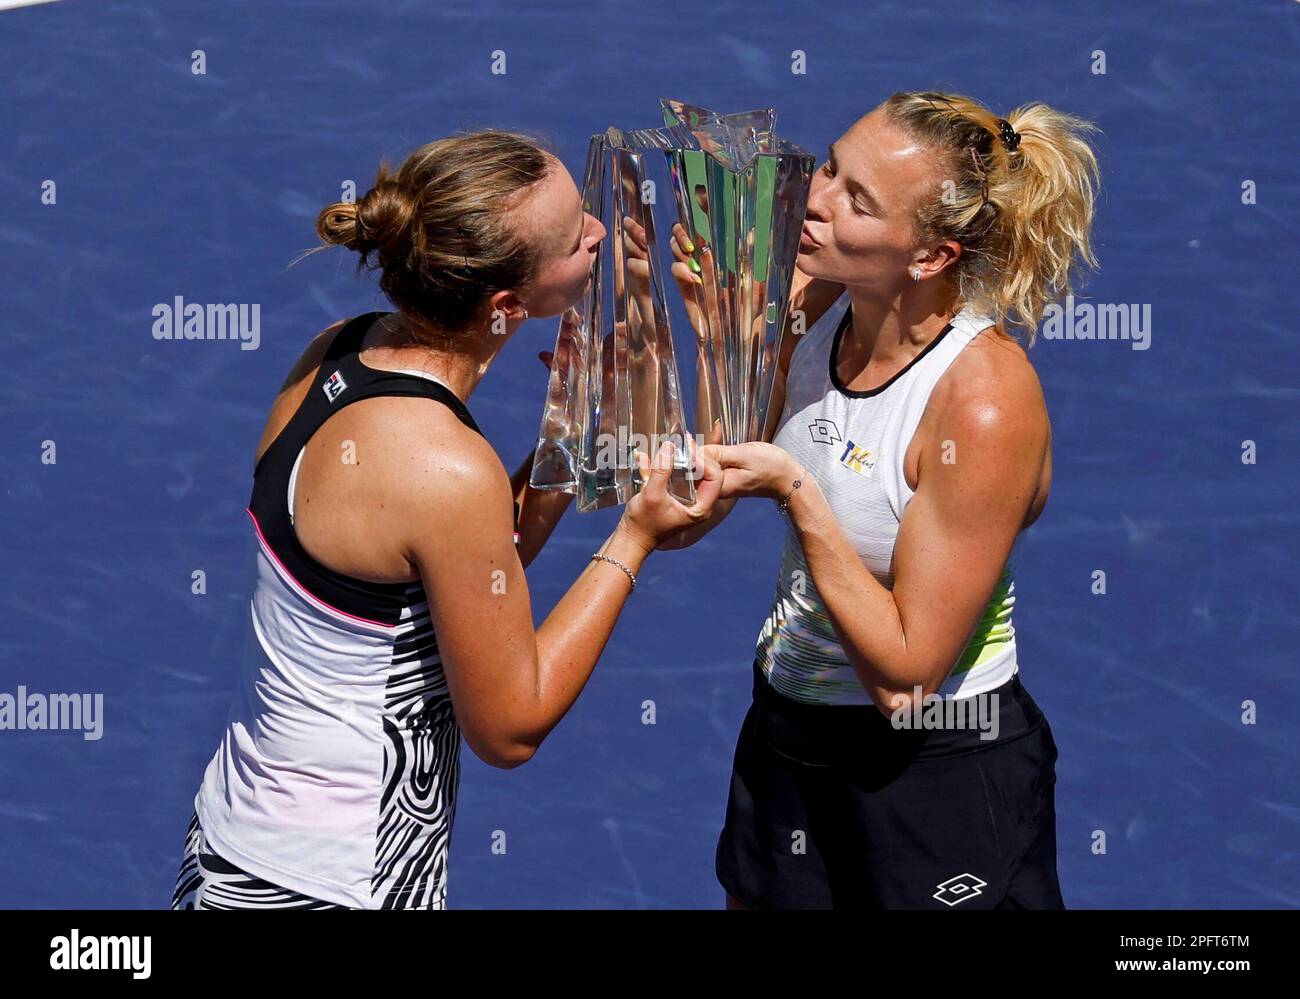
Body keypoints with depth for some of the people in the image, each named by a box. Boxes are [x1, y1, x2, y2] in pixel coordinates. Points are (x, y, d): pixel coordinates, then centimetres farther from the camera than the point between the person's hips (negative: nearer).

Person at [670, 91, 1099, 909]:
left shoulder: (985, 403, -27)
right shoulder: (814, 306, -7)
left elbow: (907, 668, -24)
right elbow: (694, 519, -6)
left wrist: (795, 490, -28)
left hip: (938, 772, -7)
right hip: (785, 732, 7)